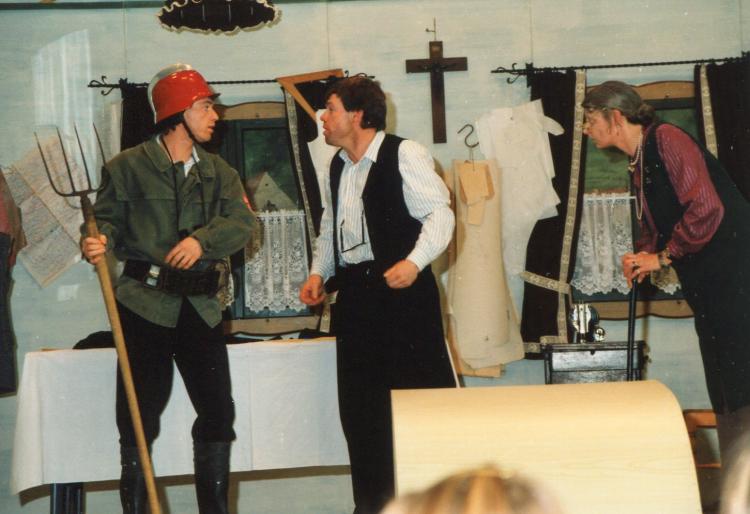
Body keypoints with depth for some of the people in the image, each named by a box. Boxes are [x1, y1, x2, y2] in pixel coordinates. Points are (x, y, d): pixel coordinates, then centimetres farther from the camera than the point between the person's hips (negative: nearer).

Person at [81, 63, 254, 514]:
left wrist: (202, 239, -19)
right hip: (144, 303, -4)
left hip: (200, 306, 4)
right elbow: (109, 219, -3)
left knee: (218, 413, 4)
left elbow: (242, 223, -1)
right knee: (139, 418, -1)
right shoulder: (128, 167, 1)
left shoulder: (217, 171, 12)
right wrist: (101, 242, -26)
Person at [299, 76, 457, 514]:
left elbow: (440, 214, -13)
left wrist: (415, 262, -26)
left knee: (424, 392, -6)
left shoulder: (404, 155, -8)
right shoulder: (338, 167, 16)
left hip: (403, 289, -7)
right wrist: (319, 273, 12)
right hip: (355, 294, 8)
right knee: (360, 404, 9)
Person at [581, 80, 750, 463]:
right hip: (704, 282, 10)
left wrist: (663, 256, -13)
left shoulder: (666, 139, -12)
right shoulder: (638, 164, 17)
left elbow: (705, 207, -21)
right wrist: (643, 256, 2)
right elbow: (654, 226, 23)